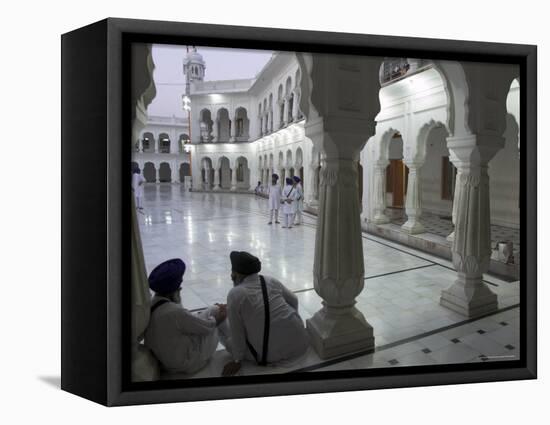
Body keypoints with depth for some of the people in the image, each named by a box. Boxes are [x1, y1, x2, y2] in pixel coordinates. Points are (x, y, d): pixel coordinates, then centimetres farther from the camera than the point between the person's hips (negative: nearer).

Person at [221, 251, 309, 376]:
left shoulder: (235, 294, -13)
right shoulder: (271, 281, 2)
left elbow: (236, 332, -9)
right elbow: (294, 301, 15)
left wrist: (237, 361, 3)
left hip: (270, 354, -6)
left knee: (224, 328, 9)